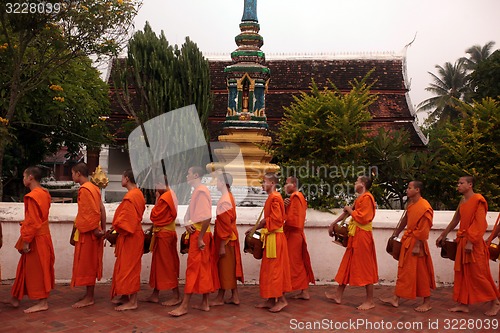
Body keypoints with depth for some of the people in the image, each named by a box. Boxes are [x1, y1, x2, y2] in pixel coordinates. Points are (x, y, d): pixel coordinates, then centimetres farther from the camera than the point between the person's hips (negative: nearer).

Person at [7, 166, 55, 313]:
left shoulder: (32, 196, -19)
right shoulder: (44, 194, 9)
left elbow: (32, 222, -20)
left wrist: (26, 241, -17)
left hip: (35, 239, -9)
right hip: (43, 236, 9)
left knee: (36, 270, 0)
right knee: (31, 268, 17)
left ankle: (42, 302, 8)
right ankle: (16, 298, 30)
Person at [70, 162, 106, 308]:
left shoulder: (84, 189, -16)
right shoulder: (93, 188, 12)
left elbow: (93, 212, -22)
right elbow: (101, 209, 11)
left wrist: (95, 230, -16)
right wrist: (103, 229, 11)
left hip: (87, 233, -9)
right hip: (92, 232, 9)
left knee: (86, 265, -1)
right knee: (90, 264, 15)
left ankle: (89, 298, 7)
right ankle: (89, 295, 24)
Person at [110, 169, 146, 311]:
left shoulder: (130, 196, -19)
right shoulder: (138, 194, 12)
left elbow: (126, 220, -21)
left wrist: (116, 228, -7)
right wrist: (117, 227, 10)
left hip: (129, 237, -10)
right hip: (133, 234, 10)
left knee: (128, 267, -3)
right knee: (125, 267, 17)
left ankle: (132, 302, 5)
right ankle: (125, 297, 26)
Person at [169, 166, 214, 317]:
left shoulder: (201, 191, -14)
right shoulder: (196, 191, 16)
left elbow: (207, 216, -22)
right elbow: (189, 213, 16)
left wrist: (200, 237, -21)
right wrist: (187, 224, -5)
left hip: (199, 234, -9)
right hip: (195, 232, 9)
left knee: (192, 268, -5)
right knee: (203, 268, 11)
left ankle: (184, 306, 0)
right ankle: (204, 303, 19)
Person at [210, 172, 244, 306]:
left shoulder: (224, 201, -20)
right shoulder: (229, 197, 9)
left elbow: (225, 225, -22)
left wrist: (222, 245, -18)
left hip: (225, 239, -9)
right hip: (231, 237, 9)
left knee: (224, 267, 2)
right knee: (230, 267, 15)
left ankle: (220, 298, 15)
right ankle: (235, 296, 22)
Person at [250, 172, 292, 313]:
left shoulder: (274, 197, -15)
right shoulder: (271, 197, 15)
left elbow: (276, 219, -21)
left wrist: (261, 224, -10)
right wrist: (257, 227, 12)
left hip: (274, 238, -10)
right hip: (269, 237, 10)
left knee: (275, 268, -3)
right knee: (269, 269, 13)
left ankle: (281, 299, 7)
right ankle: (270, 300, 21)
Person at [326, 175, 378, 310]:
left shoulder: (367, 198, -15)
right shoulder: (359, 198, 14)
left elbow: (361, 218, -22)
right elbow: (348, 212, 20)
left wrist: (349, 210, -7)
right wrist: (333, 223, 21)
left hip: (362, 236, -10)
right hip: (354, 236, 10)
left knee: (365, 267, -1)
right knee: (347, 264, 15)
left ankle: (370, 301, 11)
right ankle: (338, 295, 25)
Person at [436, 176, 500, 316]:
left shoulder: (478, 200, -12)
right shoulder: (462, 201, 12)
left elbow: (480, 224, -18)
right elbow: (455, 221, 19)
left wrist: (471, 242, -23)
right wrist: (442, 235, 22)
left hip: (474, 243, -8)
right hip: (462, 241, 8)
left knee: (478, 274, -1)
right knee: (462, 274, 10)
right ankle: (463, 304, 17)